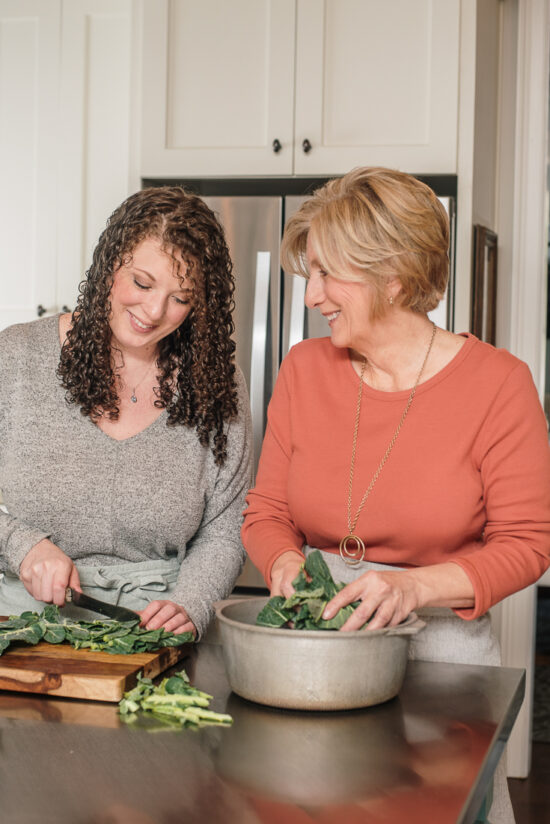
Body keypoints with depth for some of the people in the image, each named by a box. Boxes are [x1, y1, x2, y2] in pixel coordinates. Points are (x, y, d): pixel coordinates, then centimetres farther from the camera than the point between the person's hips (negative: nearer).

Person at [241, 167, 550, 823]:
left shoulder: (496, 382, -11)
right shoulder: (304, 369, 1)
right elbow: (266, 512, 7)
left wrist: (415, 584, -25)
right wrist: (288, 564, -15)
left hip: (441, 644, -3)